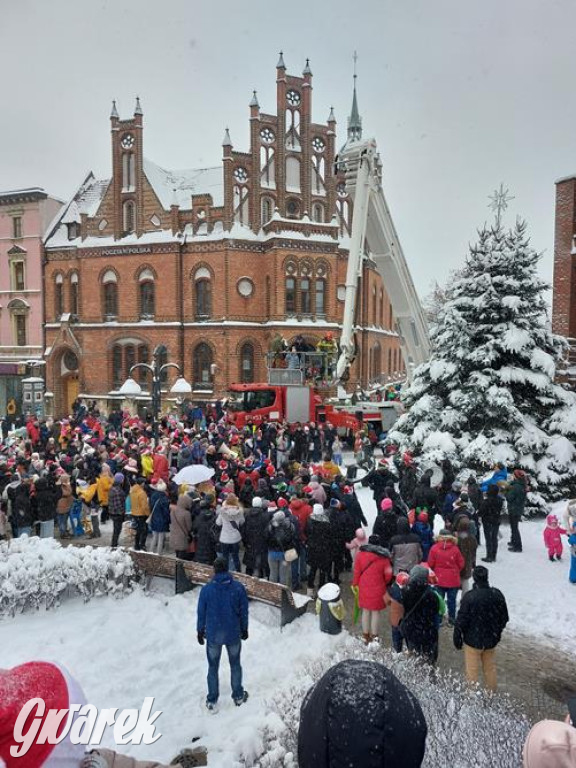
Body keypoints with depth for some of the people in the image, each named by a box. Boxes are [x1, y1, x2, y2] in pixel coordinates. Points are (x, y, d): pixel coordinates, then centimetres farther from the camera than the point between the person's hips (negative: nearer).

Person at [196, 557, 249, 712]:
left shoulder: (206, 589, -15)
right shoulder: (239, 588, -14)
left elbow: (201, 613, -6)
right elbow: (244, 611, -4)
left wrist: (200, 631, 9)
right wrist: (244, 629, 11)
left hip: (213, 635, 0)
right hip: (234, 634, 1)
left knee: (213, 667, 17)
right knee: (235, 665, 20)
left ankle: (212, 701, 27)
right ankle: (238, 696, 34)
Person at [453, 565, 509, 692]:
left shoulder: (469, 597, -24)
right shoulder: (497, 594, -9)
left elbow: (461, 620, -18)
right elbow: (504, 618, 5)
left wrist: (457, 638, -3)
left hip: (473, 640, -4)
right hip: (491, 640, 5)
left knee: (472, 671, 9)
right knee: (490, 669, 21)